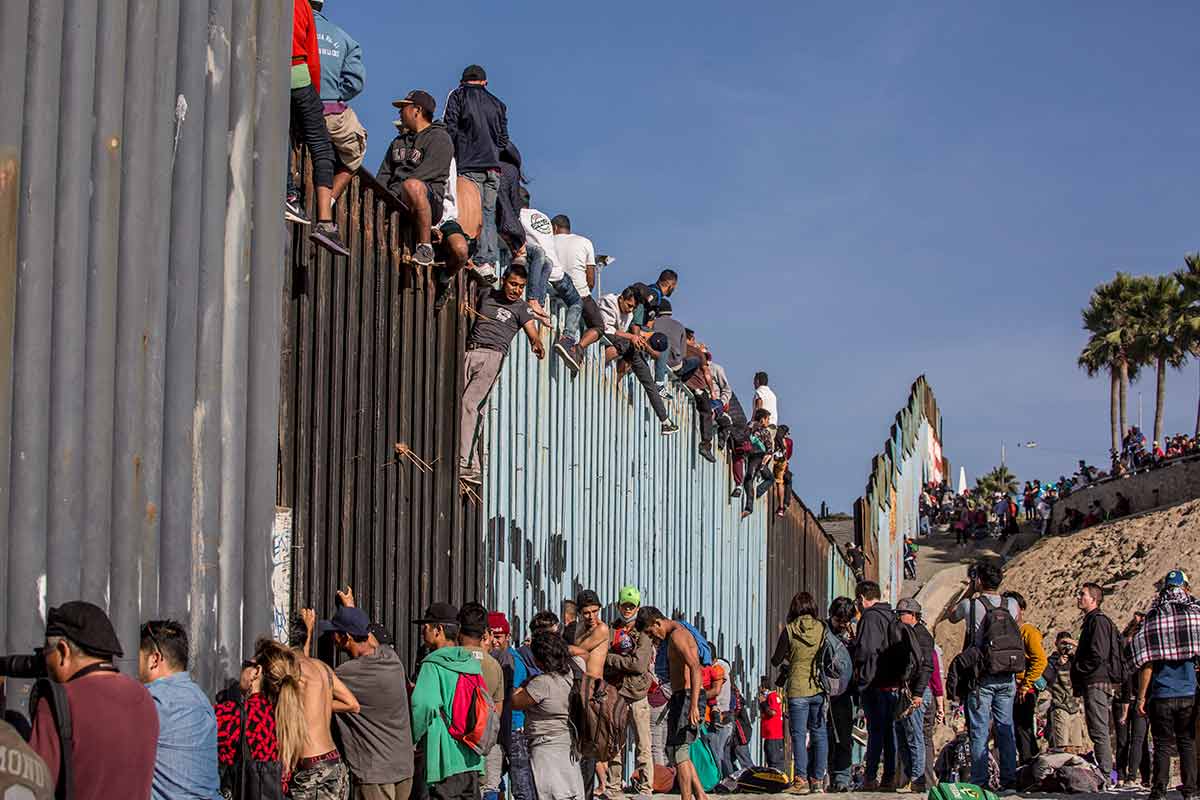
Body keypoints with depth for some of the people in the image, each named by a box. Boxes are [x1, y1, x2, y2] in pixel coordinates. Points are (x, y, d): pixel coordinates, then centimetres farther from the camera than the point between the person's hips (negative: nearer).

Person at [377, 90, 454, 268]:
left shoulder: (439, 138, 5)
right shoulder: (398, 142, 31)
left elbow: (426, 173, -10)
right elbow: (384, 175, 22)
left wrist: (393, 195, -18)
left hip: (431, 202, -6)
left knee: (413, 186, -40)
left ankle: (425, 246, -30)